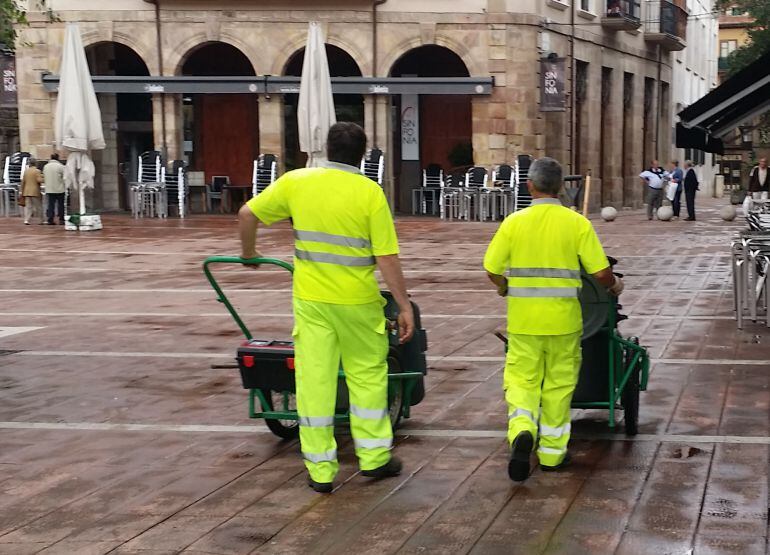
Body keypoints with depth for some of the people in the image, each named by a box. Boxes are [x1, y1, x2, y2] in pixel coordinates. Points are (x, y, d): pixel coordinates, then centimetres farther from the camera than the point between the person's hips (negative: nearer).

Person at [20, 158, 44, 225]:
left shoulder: (26, 171, 7)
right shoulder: (37, 171, -9)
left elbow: (23, 182, 8)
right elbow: (39, 180, -18)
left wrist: (22, 191, 15)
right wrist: (43, 178, 2)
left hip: (27, 192, 4)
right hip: (35, 191, -4)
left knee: (28, 206, 5)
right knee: (38, 206, 4)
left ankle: (26, 220, -7)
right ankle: (41, 221, 9)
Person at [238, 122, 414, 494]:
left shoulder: (296, 182, 0)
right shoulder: (369, 192, -8)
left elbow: (247, 215, 6)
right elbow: (387, 258, -11)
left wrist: (249, 253, 23)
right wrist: (404, 305, -5)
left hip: (310, 299, 2)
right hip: (357, 302, -2)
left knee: (314, 381, 6)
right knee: (367, 376, 15)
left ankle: (320, 471, 11)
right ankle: (374, 458, 21)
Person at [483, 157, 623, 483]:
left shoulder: (513, 222, -4)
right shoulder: (577, 223, -6)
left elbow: (492, 270, 0)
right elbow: (600, 272, -6)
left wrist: (503, 288, 22)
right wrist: (614, 287, 17)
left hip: (523, 318, 0)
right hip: (563, 319, 0)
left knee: (521, 379, 8)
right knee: (558, 383, 12)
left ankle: (521, 430, -19)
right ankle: (552, 453, 20)